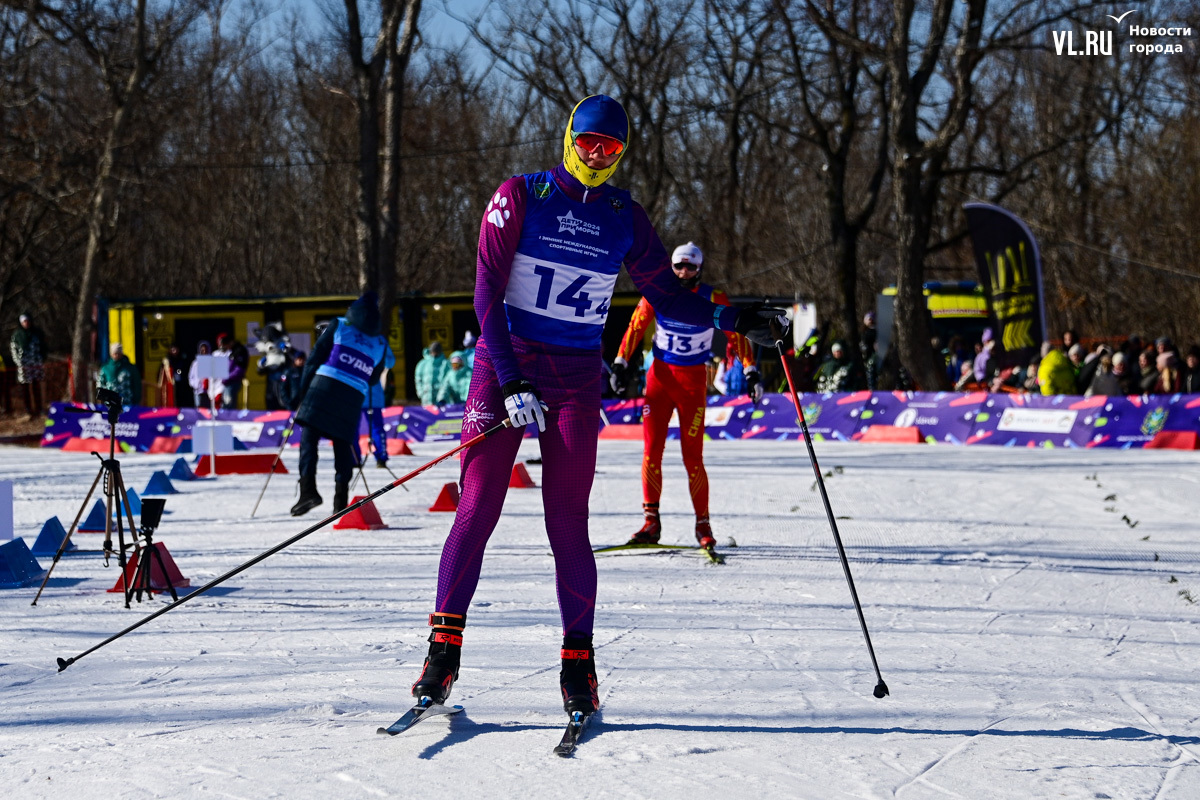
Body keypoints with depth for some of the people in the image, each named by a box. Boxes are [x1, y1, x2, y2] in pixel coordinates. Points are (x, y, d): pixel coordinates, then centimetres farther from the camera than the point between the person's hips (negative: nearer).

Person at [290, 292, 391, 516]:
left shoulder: (339, 326, 7)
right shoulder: (380, 343, 16)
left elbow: (316, 357, 3)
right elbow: (374, 379, 19)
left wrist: (303, 390, 7)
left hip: (324, 388, -3)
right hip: (354, 398, 3)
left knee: (309, 436, -4)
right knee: (343, 445, 11)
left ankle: (308, 488, -23)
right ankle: (341, 500, 5)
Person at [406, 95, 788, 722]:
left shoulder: (624, 218, 6)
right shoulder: (520, 197, -3)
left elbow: (667, 297, 12)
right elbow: (487, 294, -7)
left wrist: (733, 319, -5)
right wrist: (510, 382, -15)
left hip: (576, 381, 2)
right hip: (504, 366, -2)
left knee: (567, 523, -3)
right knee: (477, 509, -7)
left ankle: (578, 660, 4)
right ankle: (444, 646, -1)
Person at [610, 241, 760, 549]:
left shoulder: (713, 299, -5)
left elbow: (737, 334, 0)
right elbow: (635, 328, 9)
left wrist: (751, 372, -6)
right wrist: (620, 364, 2)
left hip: (693, 381, -2)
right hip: (660, 375, 2)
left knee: (692, 457, -5)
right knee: (651, 449, -6)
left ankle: (703, 524, 7)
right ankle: (651, 521, -1)